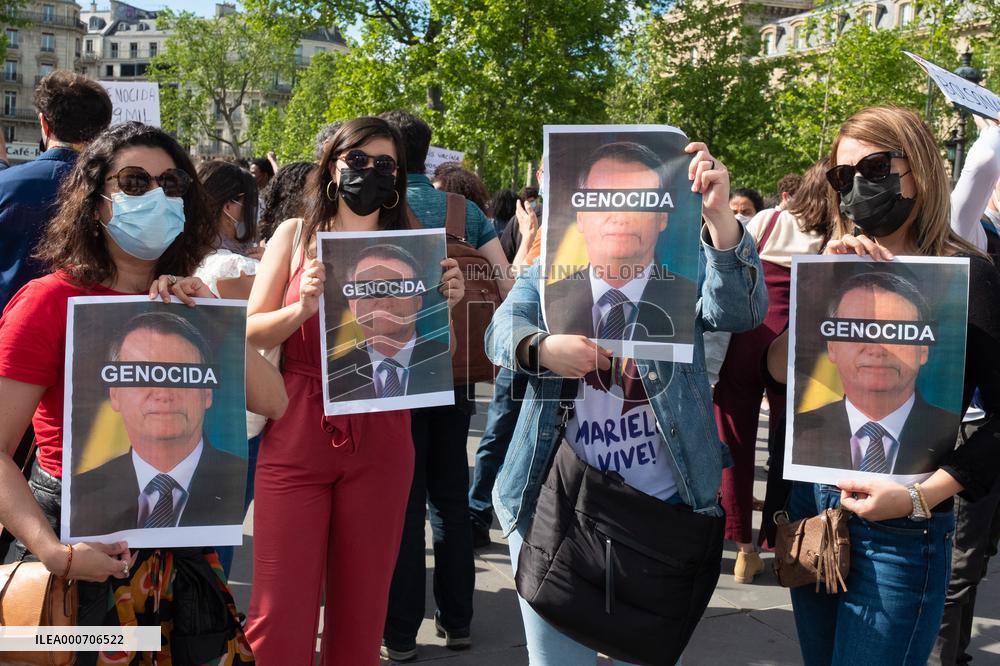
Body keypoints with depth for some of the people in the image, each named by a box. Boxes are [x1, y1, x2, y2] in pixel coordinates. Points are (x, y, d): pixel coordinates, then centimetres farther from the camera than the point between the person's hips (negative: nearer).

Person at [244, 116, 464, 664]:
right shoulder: (295, 235, 5)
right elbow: (251, 333, 1)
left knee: (362, 603, 9)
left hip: (379, 442, 1)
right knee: (282, 609, -1)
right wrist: (303, 307, -16)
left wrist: (444, 304, -10)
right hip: (297, 435, -1)